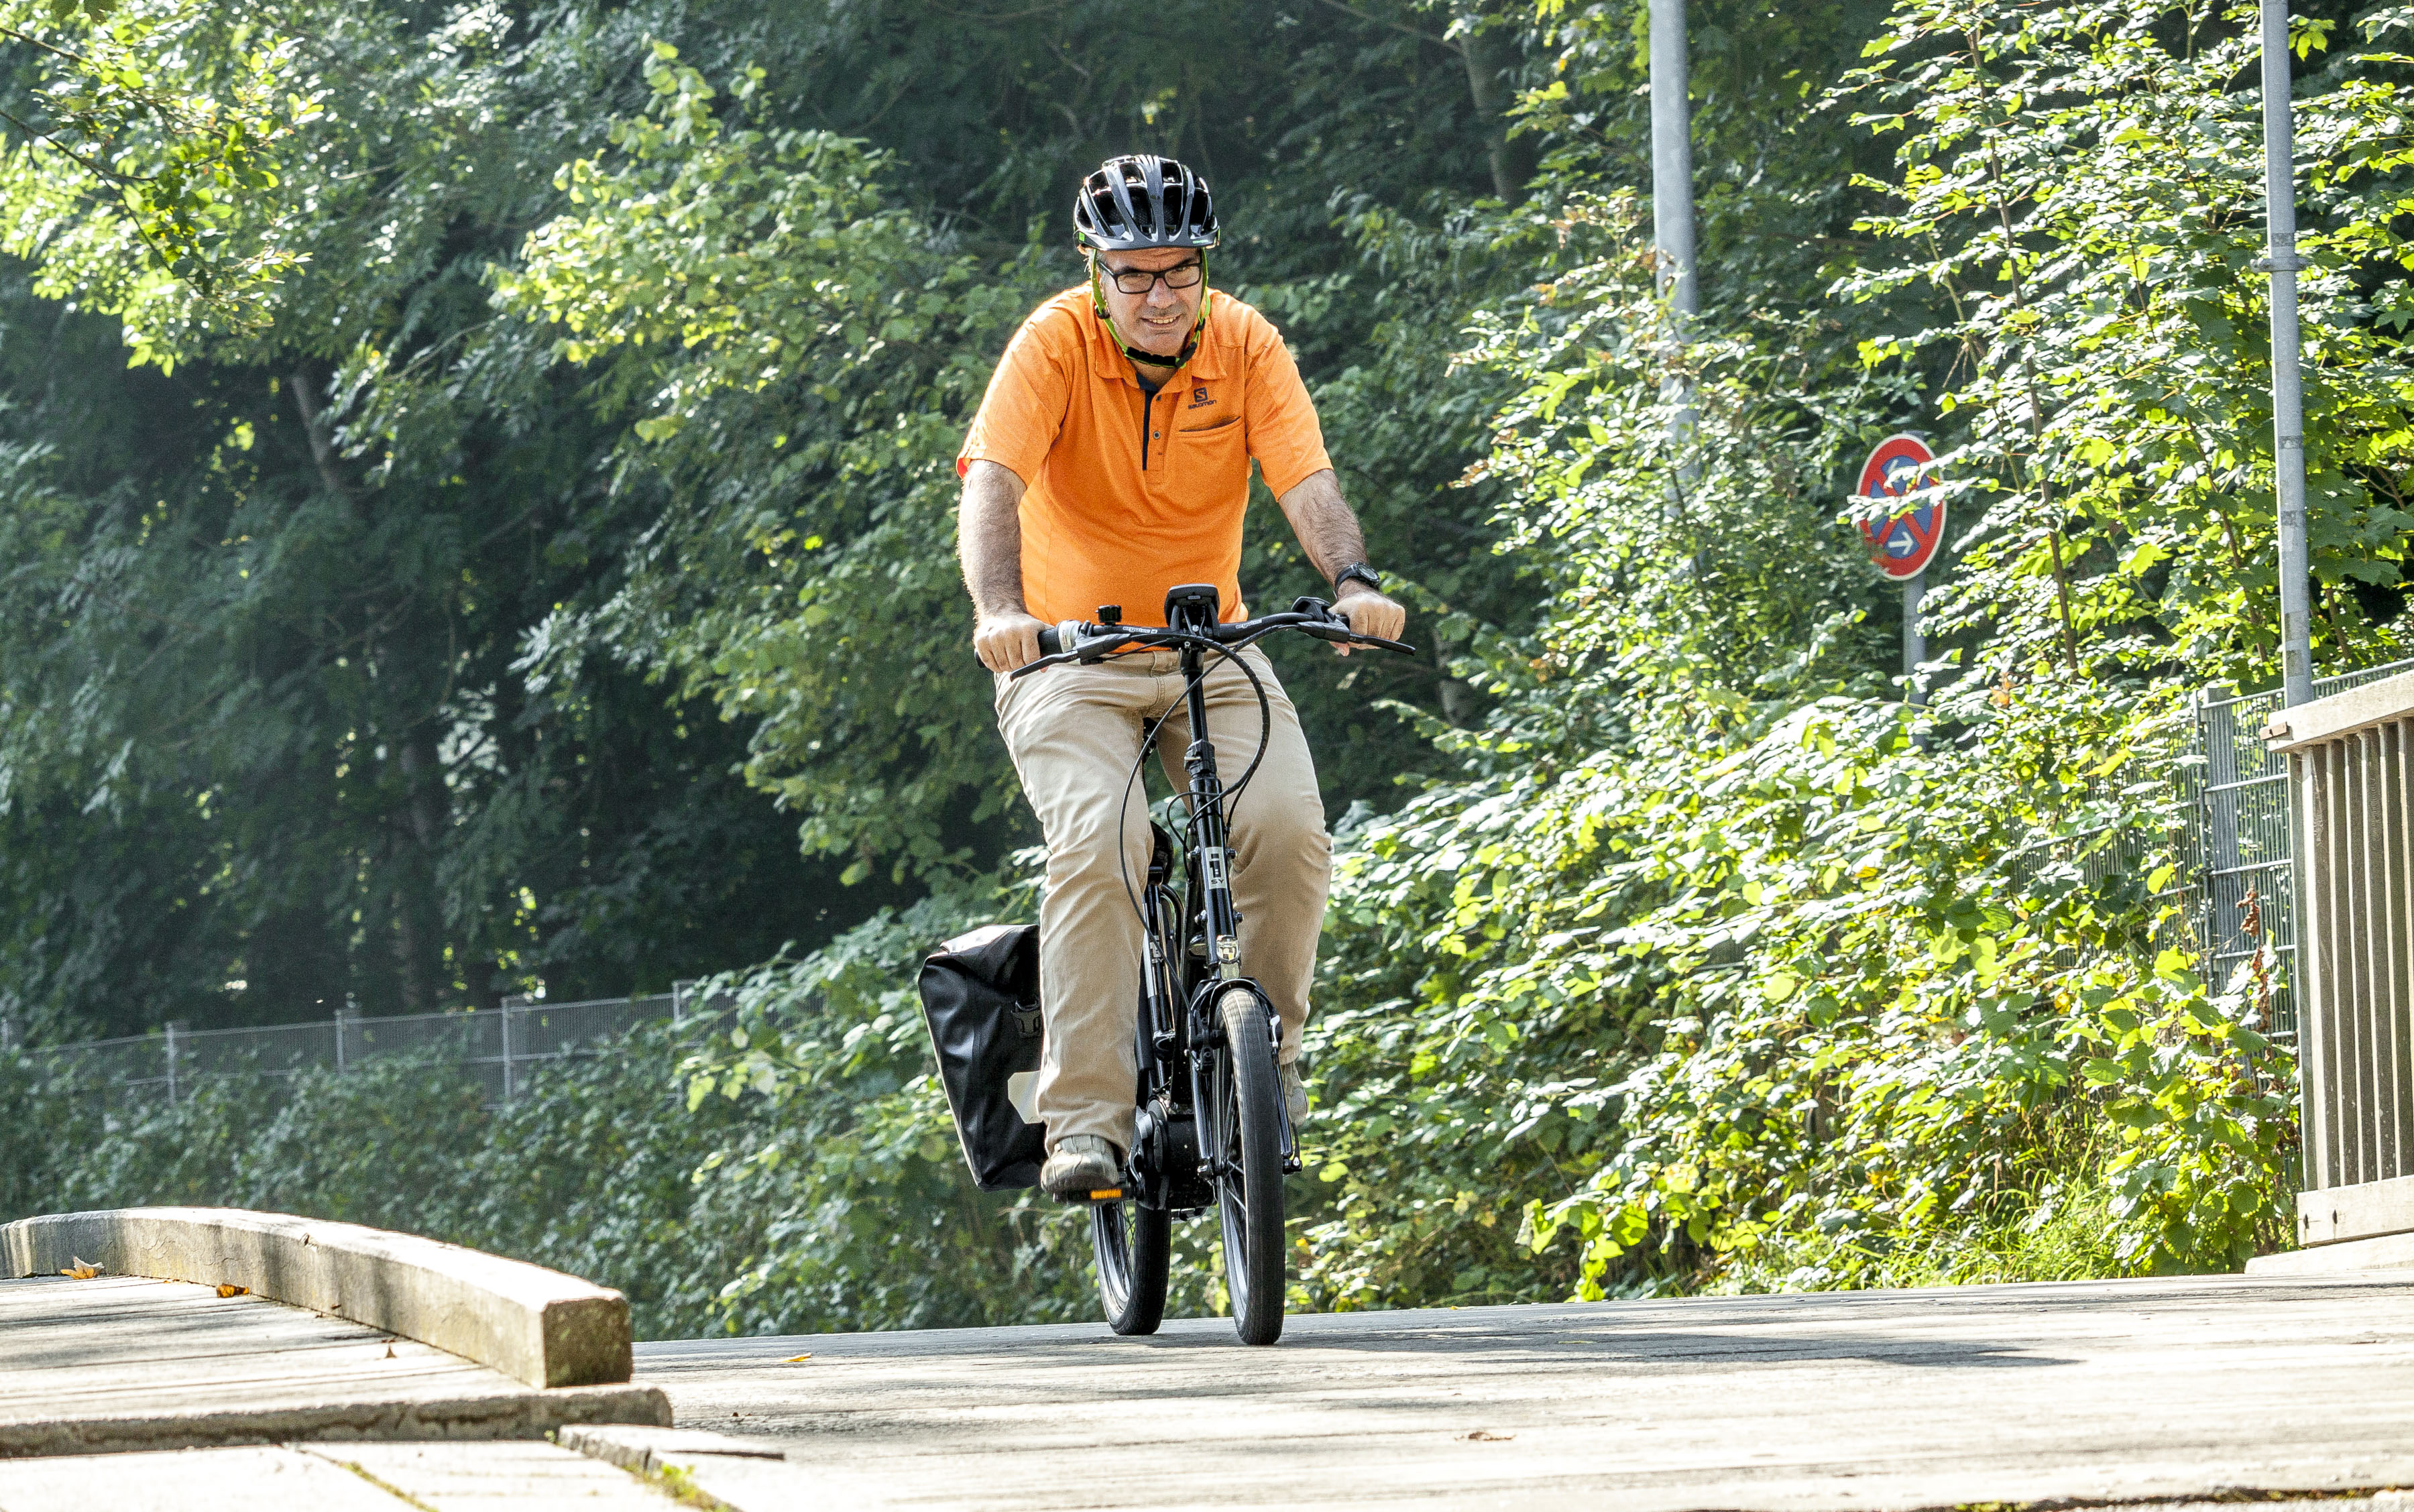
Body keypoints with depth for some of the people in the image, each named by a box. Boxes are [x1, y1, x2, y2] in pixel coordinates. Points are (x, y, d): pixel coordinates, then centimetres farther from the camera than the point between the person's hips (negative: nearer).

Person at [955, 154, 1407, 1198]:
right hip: (1070, 653, -3)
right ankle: (1086, 1117, -24)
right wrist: (999, 607, -44)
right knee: (1100, 840, -28)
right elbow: (992, 483, -25)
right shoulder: (1057, 343, -14)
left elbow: (1307, 483, -16)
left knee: (1288, 828, -21)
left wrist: (1351, 582, -37)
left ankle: (1263, 1043, 4)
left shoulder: (1244, 345, -7)